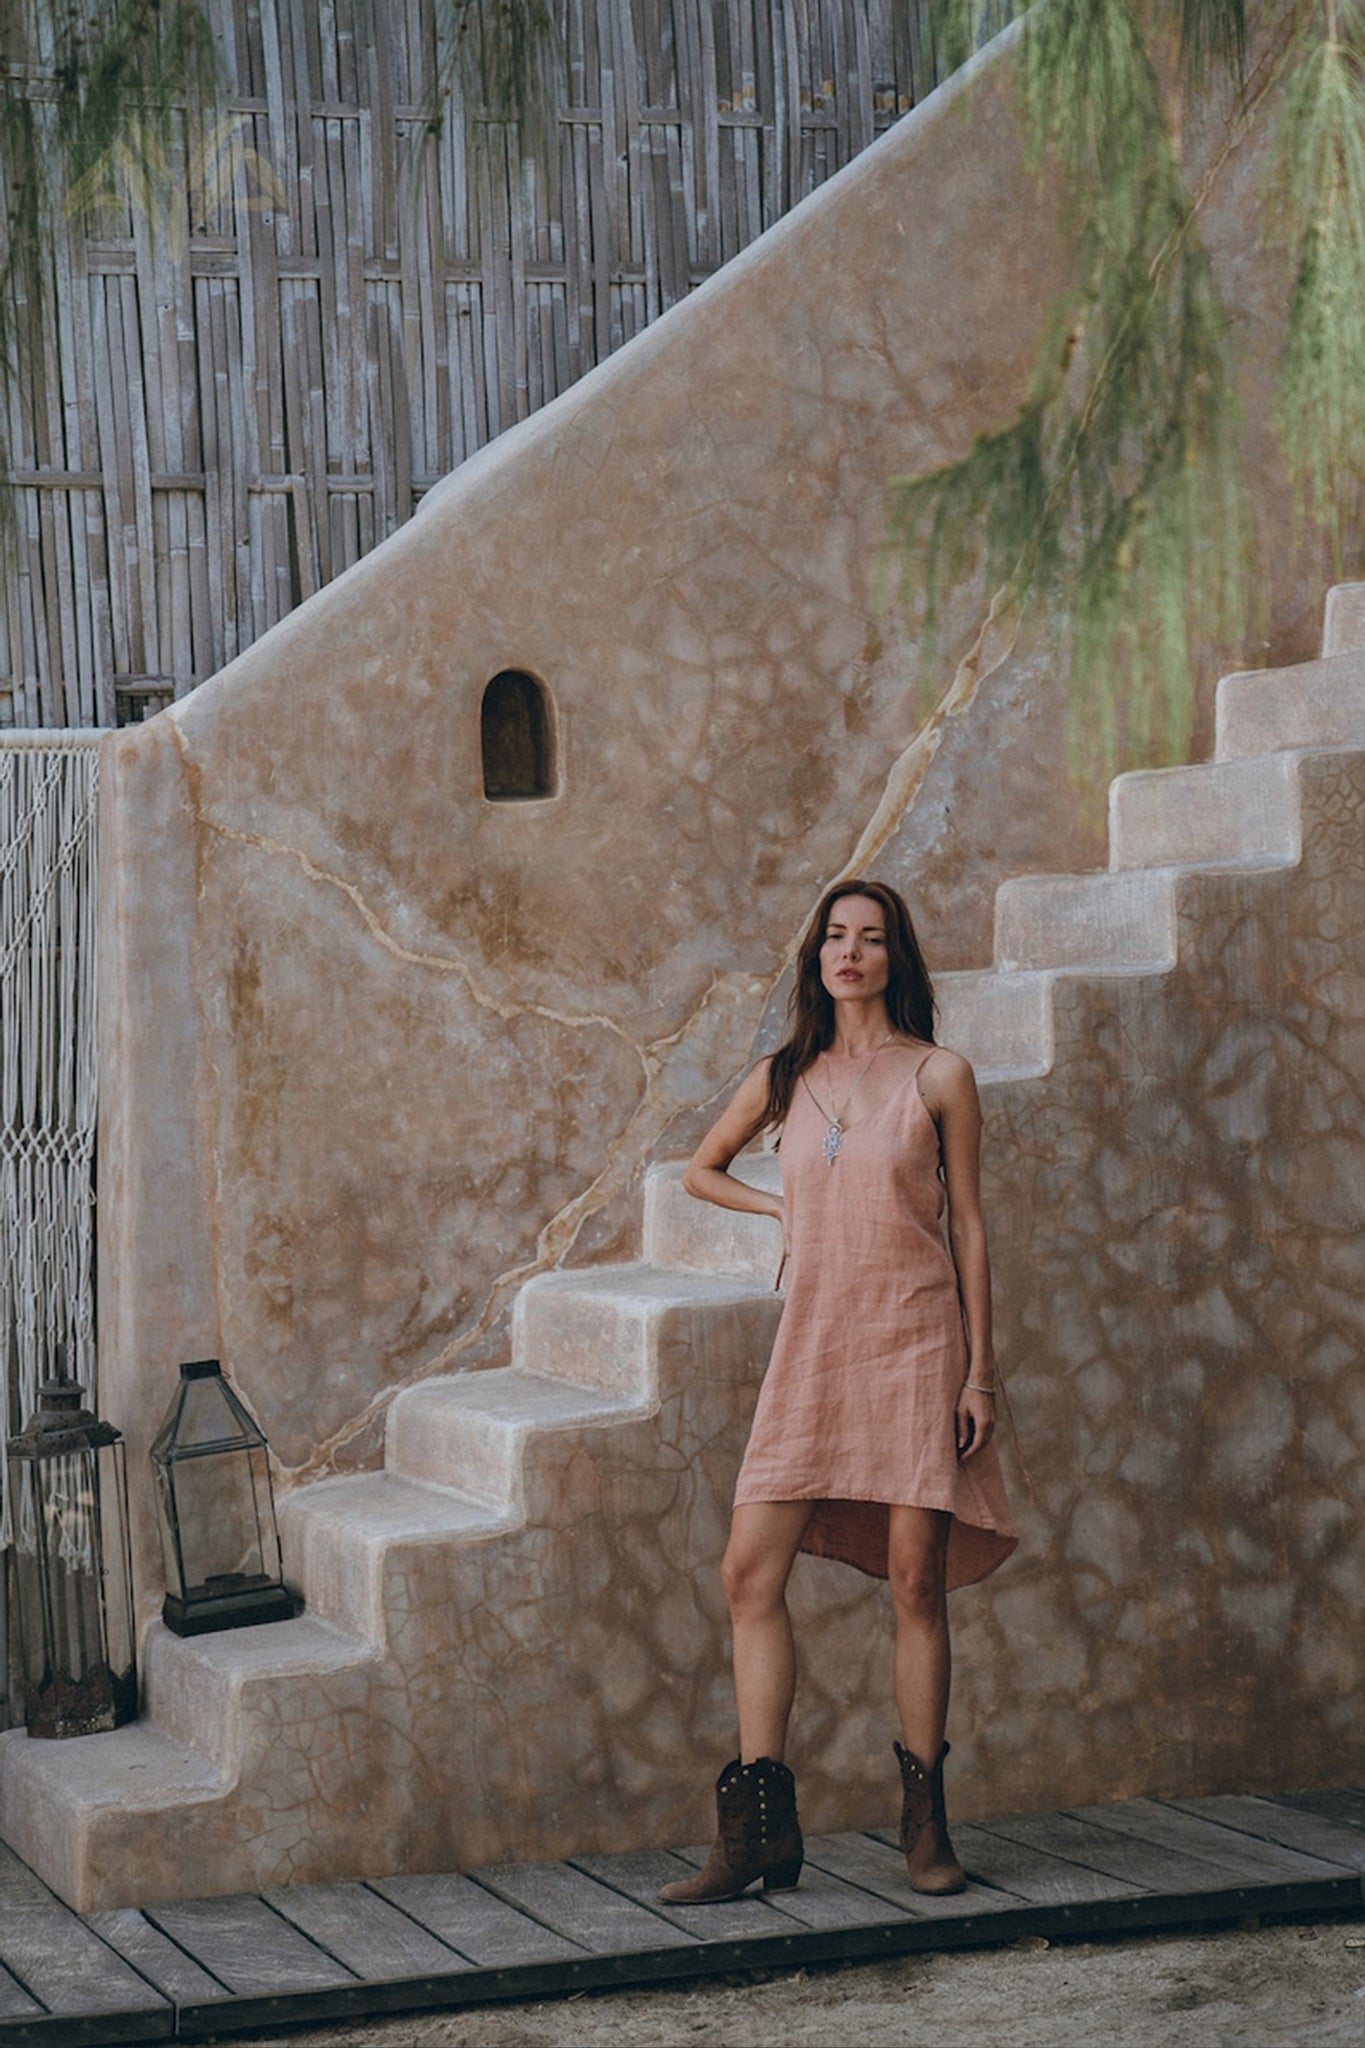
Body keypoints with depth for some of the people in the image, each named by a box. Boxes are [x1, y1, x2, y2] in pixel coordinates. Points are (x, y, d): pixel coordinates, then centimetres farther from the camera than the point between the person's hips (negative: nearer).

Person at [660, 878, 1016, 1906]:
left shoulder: (940, 1076, 1)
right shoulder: (784, 1078, 10)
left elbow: (968, 1226, 1)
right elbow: (702, 1170, 27)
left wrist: (979, 1370, -3)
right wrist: (786, 1207, 10)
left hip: (916, 1339, -3)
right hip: (814, 1344, 3)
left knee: (916, 1580, -2)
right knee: (751, 1573, -5)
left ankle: (924, 1820, 9)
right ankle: (760, 1828, 0)